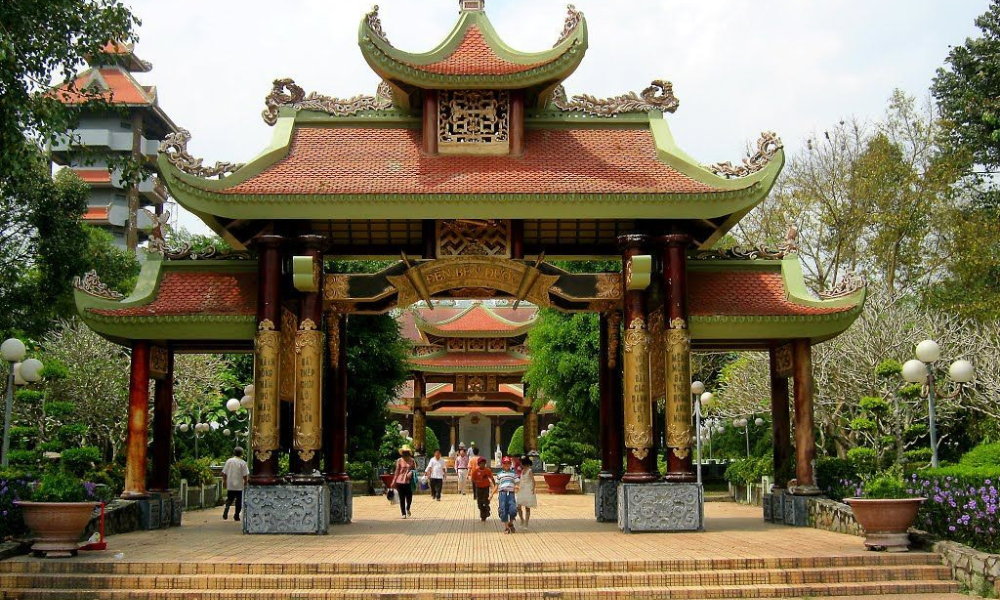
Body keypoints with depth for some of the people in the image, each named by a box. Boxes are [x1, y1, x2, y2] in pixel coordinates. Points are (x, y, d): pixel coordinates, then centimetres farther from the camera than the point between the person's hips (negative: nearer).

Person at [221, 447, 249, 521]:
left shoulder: (229, 461, 0)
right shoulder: (242, 462, -9)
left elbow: (224, 473, 3)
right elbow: (245, 475, -11)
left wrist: (224, 481, 16)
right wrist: (245, 482, 6)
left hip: (230, 485, 3)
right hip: (239, 486, -3)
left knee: (229, 499, 14)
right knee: (239, 501, 7)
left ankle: (226, 509, -11)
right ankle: (236, 516, 8)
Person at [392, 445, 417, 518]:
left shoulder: (412, 461, 5)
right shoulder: (399, 460, 2)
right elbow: (397, 471, 5)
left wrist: (411, 472, -13)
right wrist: (394, 482, 4)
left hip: (409, 481, 0)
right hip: (400, 481, 0)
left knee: (409, 498, 0)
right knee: (402, 498, 2)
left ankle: (407, 509, 31)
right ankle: (403, 514, 11)